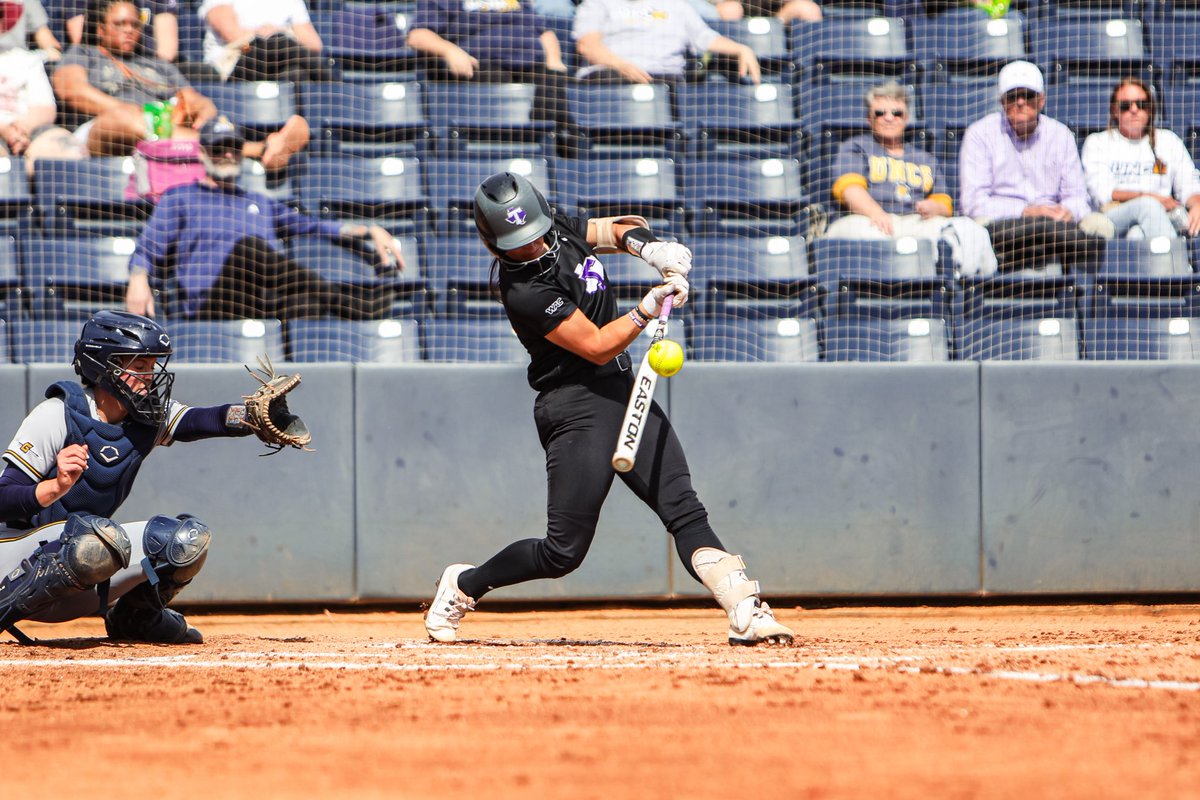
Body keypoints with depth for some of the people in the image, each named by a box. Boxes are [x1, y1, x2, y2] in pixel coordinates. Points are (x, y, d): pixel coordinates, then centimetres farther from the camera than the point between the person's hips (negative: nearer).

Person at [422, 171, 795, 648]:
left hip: (622, 393, 8)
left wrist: (648, 247, -2)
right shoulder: (523, 290, -21)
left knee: (685, 512, -5)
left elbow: (614, 230, 19)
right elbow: (596, 346, -21)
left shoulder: (558, 231, 3)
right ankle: (463, 586, 15)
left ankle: (746, 613, -13)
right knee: (565, 551, -6)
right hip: (576, 408, -8)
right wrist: (648, 309, -30)